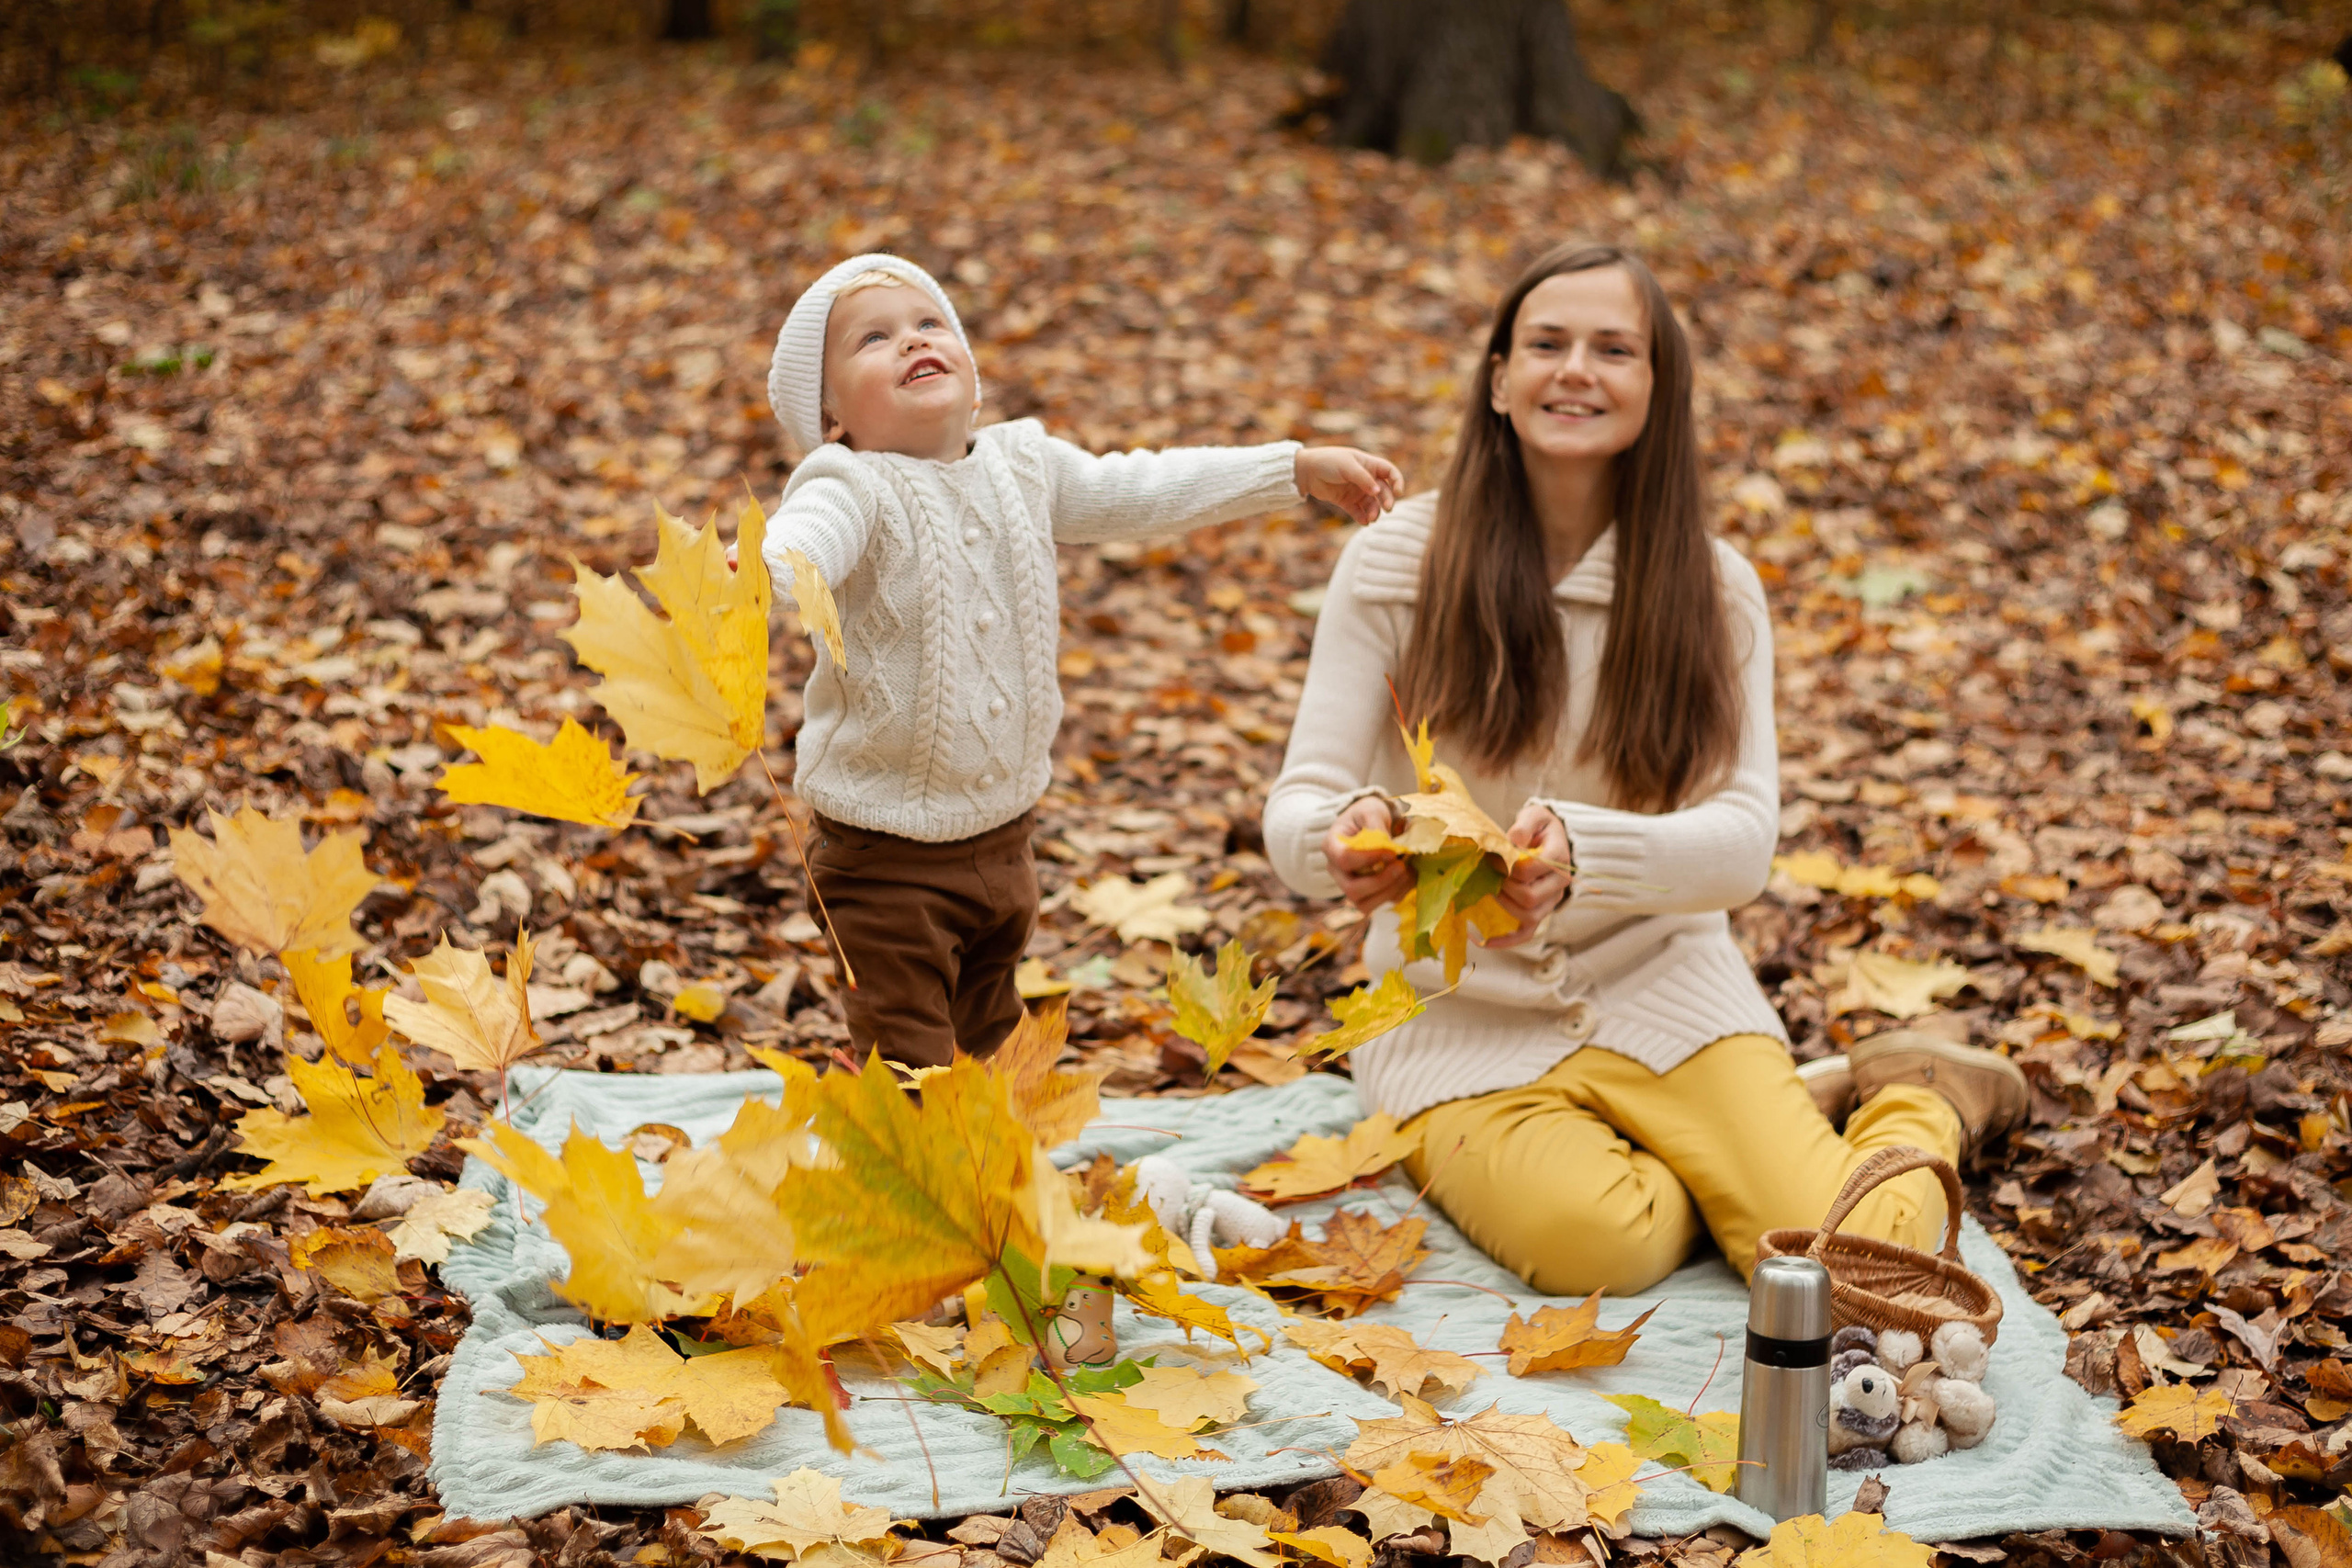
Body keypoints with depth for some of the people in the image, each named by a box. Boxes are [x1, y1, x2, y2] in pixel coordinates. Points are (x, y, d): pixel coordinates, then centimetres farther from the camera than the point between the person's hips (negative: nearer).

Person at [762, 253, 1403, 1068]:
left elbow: (1138, 490, 16)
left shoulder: (1022, 466, 4)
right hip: (887, 856, -7)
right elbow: (799, 544, -39)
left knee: (986, 1040, 22)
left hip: (1003, 838, 7)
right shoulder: (855, 489, -18)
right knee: (910, 1067, -4)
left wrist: (1300, 467, 19)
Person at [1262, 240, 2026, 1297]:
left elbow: (1745, 841, -11)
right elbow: (1295, 809, -8)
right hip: (1460, 1015, 0)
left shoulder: (1711, 590, -1)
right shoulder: (1395, 564, -6)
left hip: (1659, 987, 1)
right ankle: (1788, 1110, 3)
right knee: (1595, 1238, -30)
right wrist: (1348, 834, -34)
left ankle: (1921, 1099, 16)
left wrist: (1583, 853, -32)